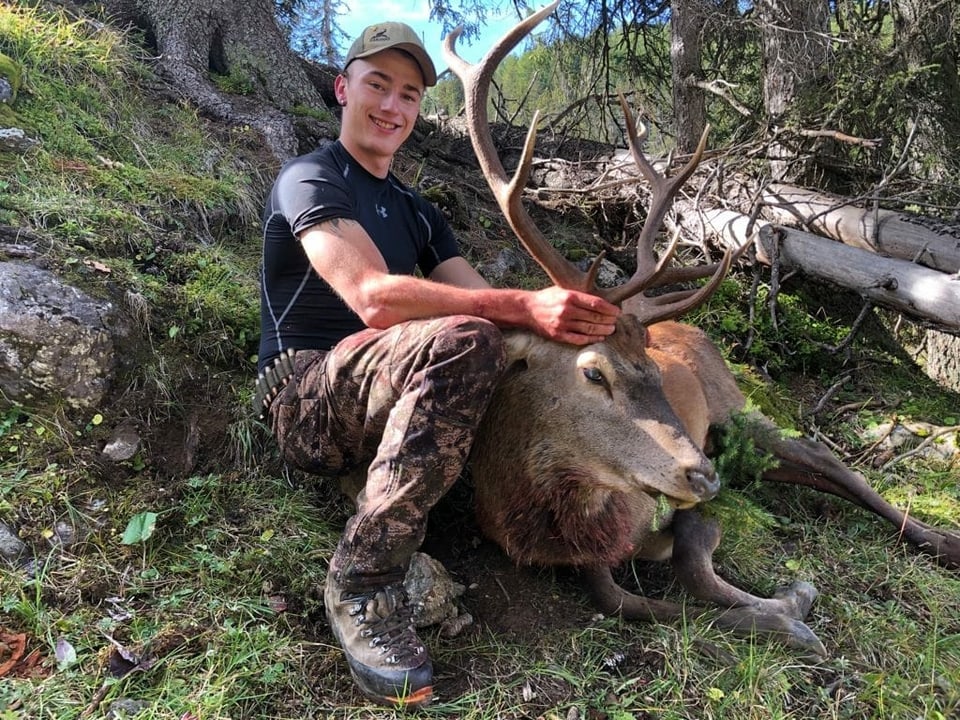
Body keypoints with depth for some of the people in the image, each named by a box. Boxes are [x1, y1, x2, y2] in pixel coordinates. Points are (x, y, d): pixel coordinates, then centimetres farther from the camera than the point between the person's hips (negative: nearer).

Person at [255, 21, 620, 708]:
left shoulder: (419, 214, 20)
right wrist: (523, 305, -29)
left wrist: (564, 314, -15)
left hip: (391, 404, 6)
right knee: (465, 340, -34)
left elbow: (484, 300, 5)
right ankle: (363, 582, -27)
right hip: (307, 400, -6)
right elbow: (374, 298, -22)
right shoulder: (311, 179, -3)